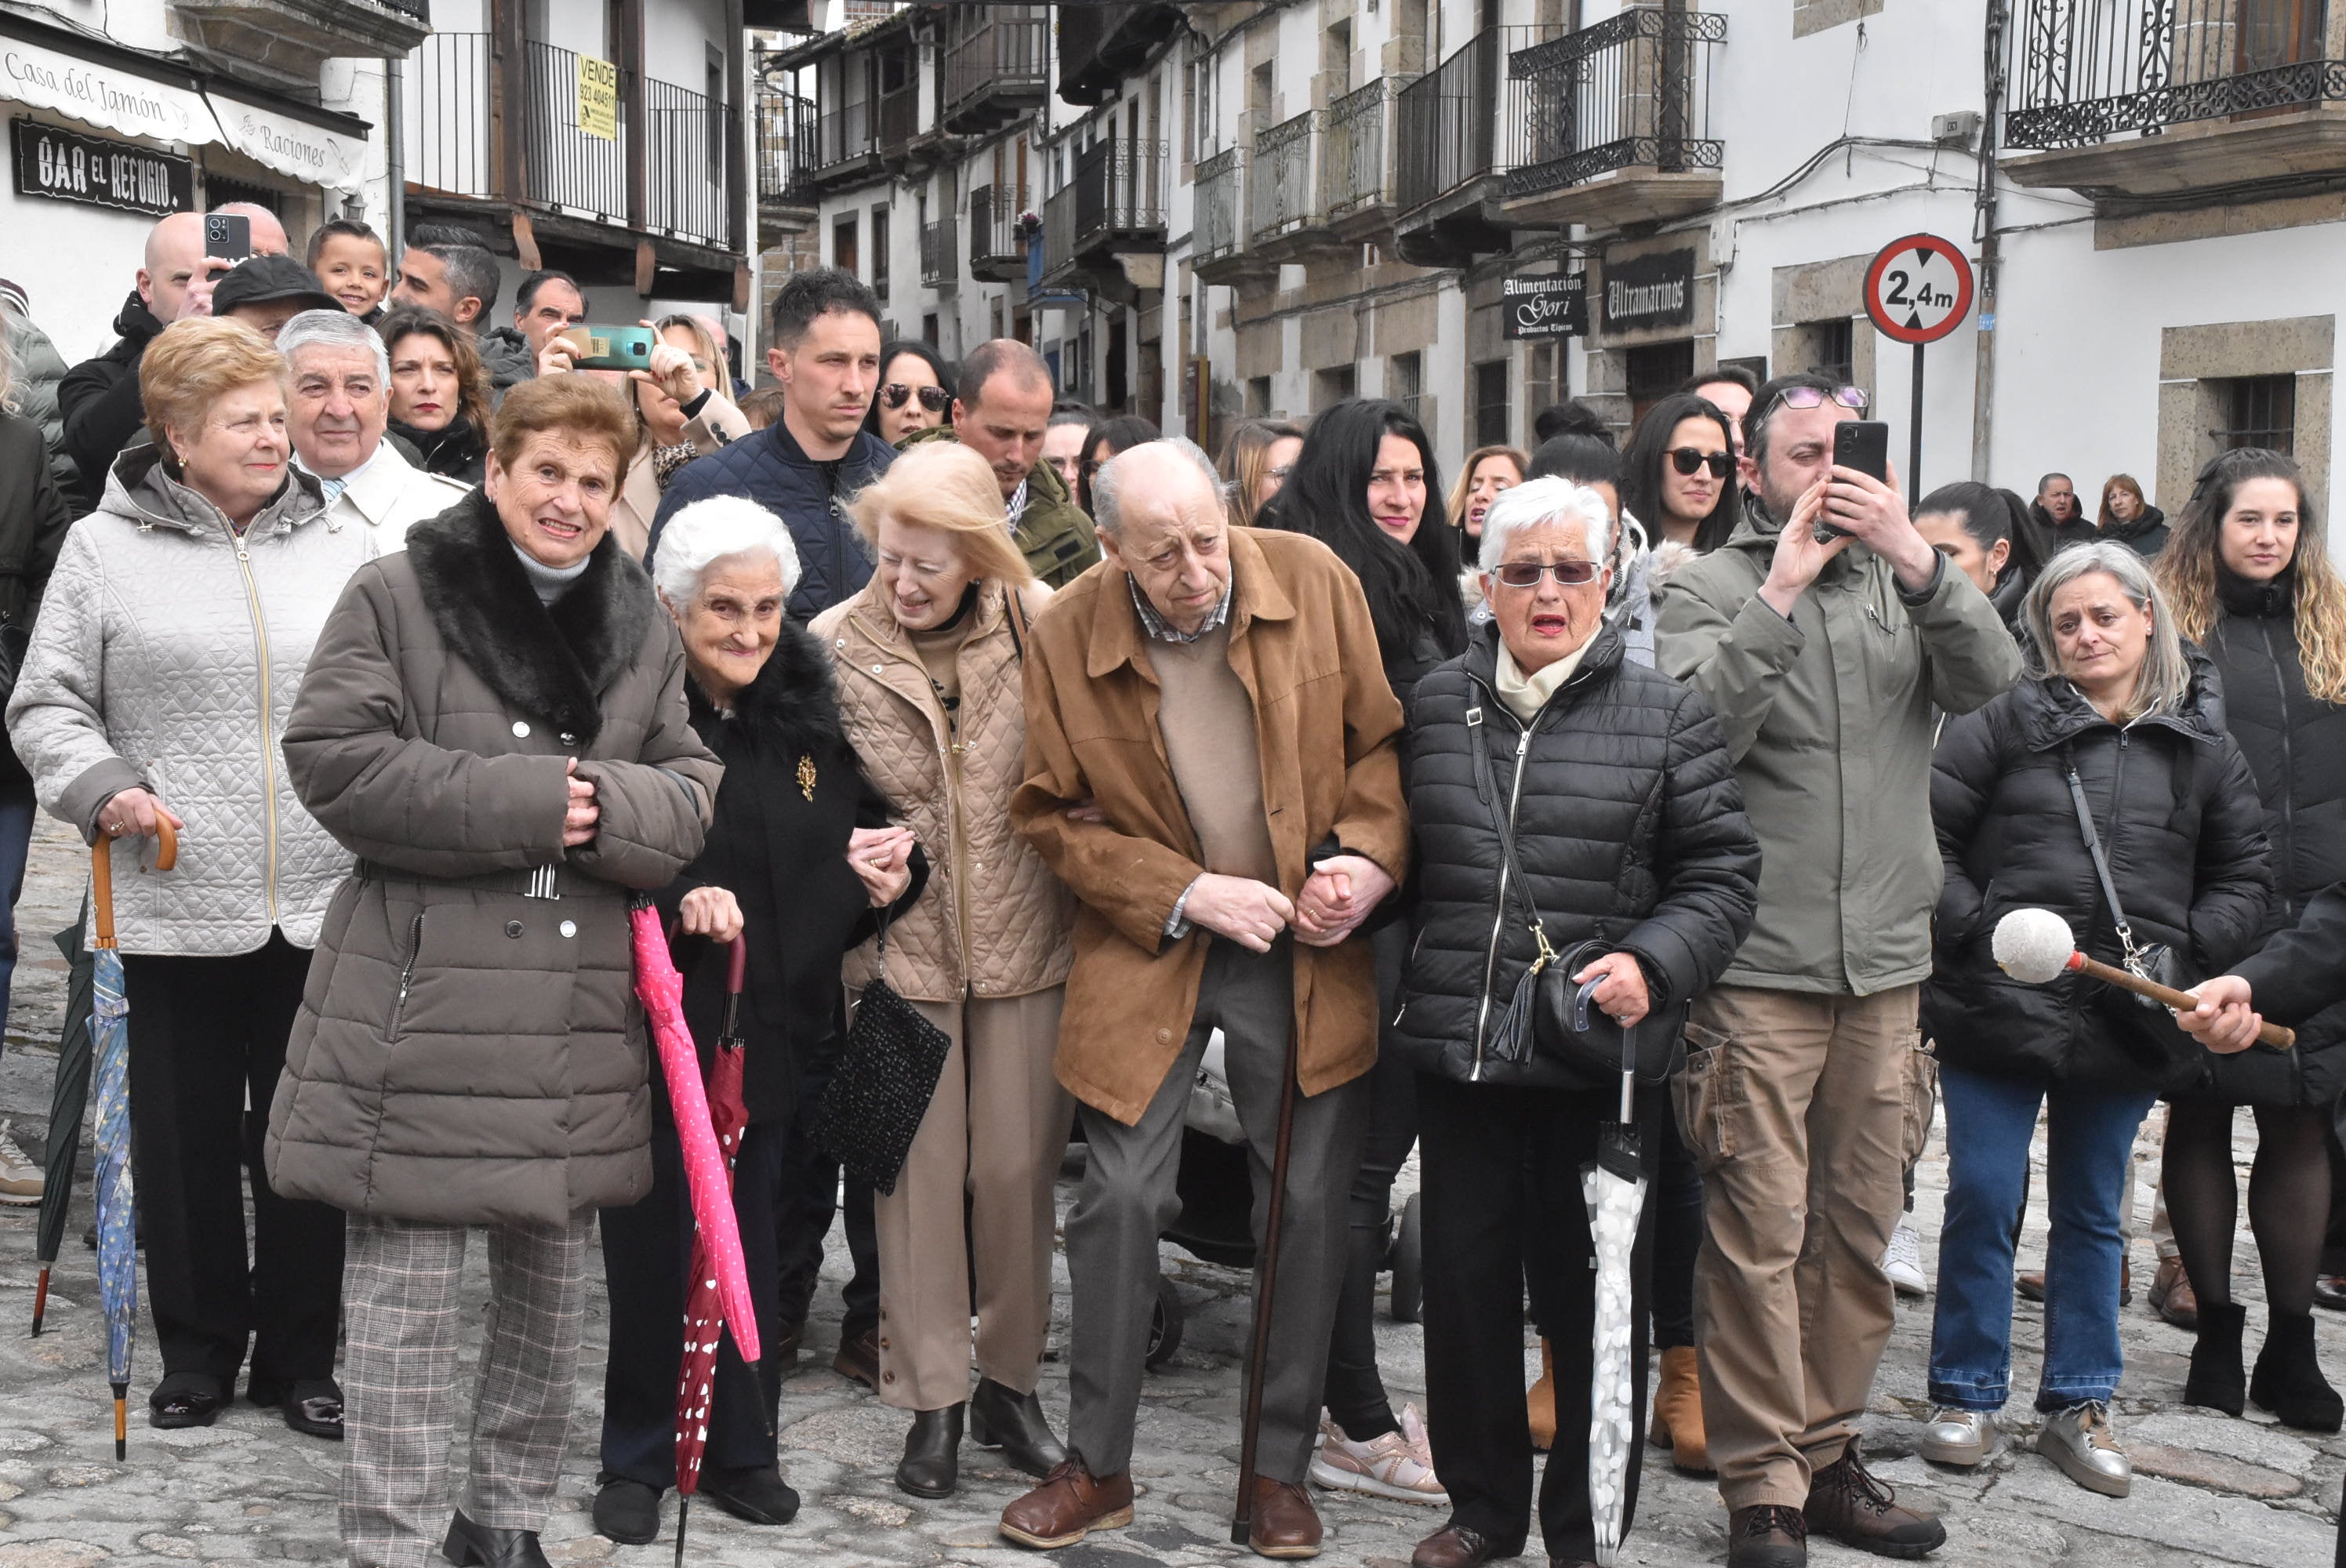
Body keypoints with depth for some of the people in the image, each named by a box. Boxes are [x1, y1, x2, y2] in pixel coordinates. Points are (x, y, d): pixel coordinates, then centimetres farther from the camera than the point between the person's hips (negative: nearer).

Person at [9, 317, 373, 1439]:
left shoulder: (342, 548, 7)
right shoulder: (105, 548, 1)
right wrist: (102, 788, -13)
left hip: (323, 907, 2)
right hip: (174, 905, -1)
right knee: (186, 1138, 10)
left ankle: (300, 1356, 25)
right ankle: (198, 1349, 28)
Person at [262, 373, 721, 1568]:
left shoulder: (642, 629, 12)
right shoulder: (397, 596, -2)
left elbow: (694, 795, 9)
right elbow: (334, 757, -12)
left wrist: (603, 805, -14)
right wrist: (523, 801, -17)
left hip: (578, 1010, 5)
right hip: (424, 997, -5)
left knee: (552, 1289, 16)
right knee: (406, 1299, -1)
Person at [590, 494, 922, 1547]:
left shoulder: (812, 713, 5)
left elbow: (859, 831, 17)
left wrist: (886, 873, -3)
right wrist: (675, 899, -27)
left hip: (774, 1025, 4)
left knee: (751, 1241, 13)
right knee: (651, 1243, 5)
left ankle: (740, 1450, 28)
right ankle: (637, 1458, 23)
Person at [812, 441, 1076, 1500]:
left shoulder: (1045, 627, -7)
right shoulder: (834, 646, -6)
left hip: (1027, 943, 1)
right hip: (899, 952, 0)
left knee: (1017, 1170, 9)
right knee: (918, 1173, 5)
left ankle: (1010, 1382, 27)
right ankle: (932, 1401, 19)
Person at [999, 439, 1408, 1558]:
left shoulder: (1314, 581, -7)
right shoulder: (1066, 637, -8)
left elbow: (1383, 739, 2)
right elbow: (1054, 817, -2)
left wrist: (1368, 854, -15)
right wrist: (1188, 895, -13)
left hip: (1306, 948, 1)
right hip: (1147, 948, 0)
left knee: (1309, 1205, 4)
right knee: (1120, 1197, -1)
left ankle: (1283, 1472, 21)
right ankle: (1097, 1468, 17)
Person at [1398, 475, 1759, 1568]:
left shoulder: (1664, 716, -1)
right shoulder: (1437, 705, 8)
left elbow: (1720, 871, -1)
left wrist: (1654, 961, -15)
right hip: (1458, 1048, 3)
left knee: (1598, 1291, 7)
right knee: (1464, 1280, 11)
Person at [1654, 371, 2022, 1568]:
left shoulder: (1902, 582, 12)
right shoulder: (1706, 588, 1)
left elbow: (1991, 680, -5)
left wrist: (1915, 555, -15)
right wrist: (1779, 590, -16)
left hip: (1885, 963, 4)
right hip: (1756, 965, -4)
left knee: (1858, 1227, 12)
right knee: (1758, 1234, -3)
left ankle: (1828, 1455, 25)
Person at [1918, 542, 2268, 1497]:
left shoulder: (2204, 749, 7)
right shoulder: (2007, 723, -2)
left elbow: (2242, 877, 12)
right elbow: (1927, 828, -5)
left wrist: (2187, 949, -3)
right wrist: (1975, 926, -13)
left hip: (2126, 1020, 3)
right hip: (1998, 1006, -2)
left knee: (2093, 1214, 13)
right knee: (1982, 1201, 1)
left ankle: (2078, 1404, 24)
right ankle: (1966, 1398, 14)